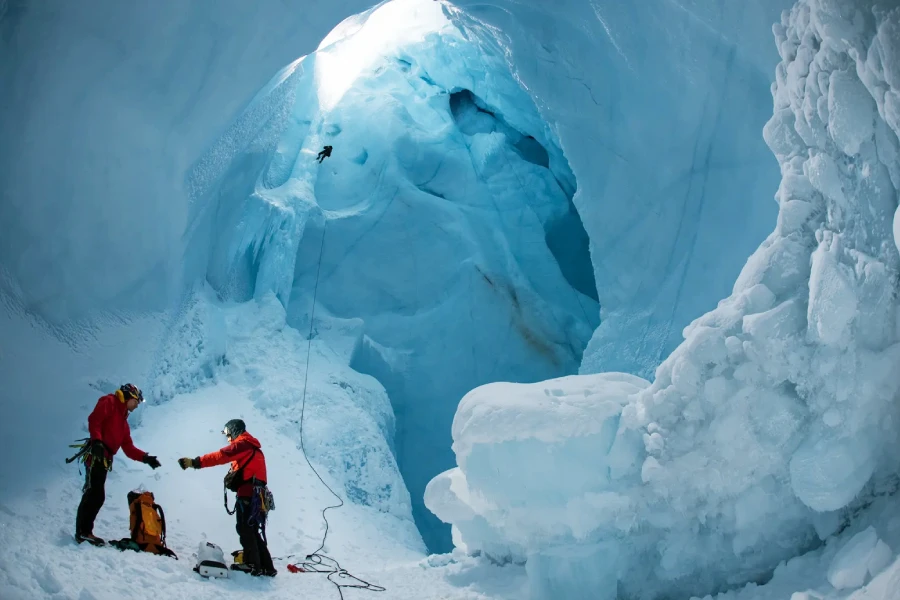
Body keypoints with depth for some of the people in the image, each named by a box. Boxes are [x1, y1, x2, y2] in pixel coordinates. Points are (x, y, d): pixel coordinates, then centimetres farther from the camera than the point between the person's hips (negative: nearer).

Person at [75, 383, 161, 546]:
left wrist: (145, 458, 11)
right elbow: (94, 419, -14)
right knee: (94, 494, -14)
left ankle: (85, 531, 12)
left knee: (97, 496, 8)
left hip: (104, 459, 9)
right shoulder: (109, 402, 4)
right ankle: (83, 532, -14)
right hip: (96, 455, -9)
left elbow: (128, 448, 24)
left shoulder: (123, 421, 28)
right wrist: (97, 441, -26)